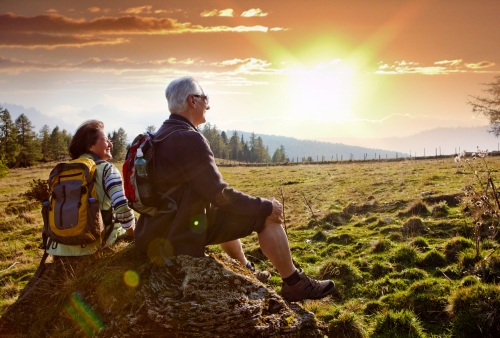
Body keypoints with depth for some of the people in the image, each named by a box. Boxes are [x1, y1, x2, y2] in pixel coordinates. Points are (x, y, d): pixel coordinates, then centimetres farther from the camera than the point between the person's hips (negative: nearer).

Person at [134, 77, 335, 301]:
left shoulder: (161, 137, 9)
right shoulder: (189, 138, -21)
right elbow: (220, 196, -22)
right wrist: (266, 206, -9)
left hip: (158, 231, 10)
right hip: (183, 235, -10)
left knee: (227, 213, 33)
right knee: (267, 216, -5)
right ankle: (294, 284, 9)